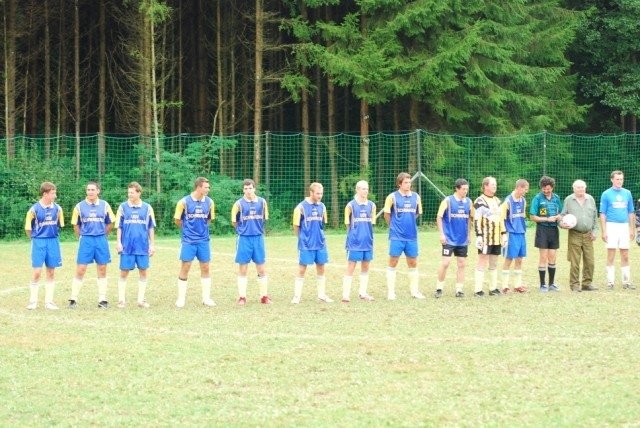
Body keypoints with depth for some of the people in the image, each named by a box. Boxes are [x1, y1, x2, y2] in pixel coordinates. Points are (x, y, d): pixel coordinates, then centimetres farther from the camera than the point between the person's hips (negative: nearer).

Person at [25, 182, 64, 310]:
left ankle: (49, 301, 13)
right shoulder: (34, 209, -10)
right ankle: (33, 301, 5)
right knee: (37, 272, -5)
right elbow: (28, 228, 0)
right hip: (39, 242, -4)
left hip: (53, 242, 4)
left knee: (51, 273, 6)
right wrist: (35, 239, 8)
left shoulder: (57, 208, 1)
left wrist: (53, 236, 12)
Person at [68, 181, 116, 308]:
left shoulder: (105, 205, 3)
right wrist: (82, 237, 7)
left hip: (101, 240, 1)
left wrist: (102, 235, 8)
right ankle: (73, 299, 0)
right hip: (86, 240, -1)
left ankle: (102, 299, 12)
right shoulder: (80, 206, 1)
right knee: (80, 270, -4)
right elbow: (76, 225, 10)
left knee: (102, 270, 5)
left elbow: (110, 223, 11)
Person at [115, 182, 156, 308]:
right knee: (124, 272, 1)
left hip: (143, 246, 1)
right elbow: (119, 227, 5)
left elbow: (151, 227, 9)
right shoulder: (123, 207, 3)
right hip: (127, 246, -1)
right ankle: (122, 299, 7)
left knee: (143, 272, 3)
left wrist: (152, 244, 7)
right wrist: (118, 242, -2)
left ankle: (141, 300, 11)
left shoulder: (147, 208, 4)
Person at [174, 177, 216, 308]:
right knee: (185, 268, -1)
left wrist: (201, 228, 11)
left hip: (203, 240, 4)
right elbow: (177, 220, 1)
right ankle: (181, 298, 7)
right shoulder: (184, 202, -9)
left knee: (205, 268, 6)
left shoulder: (209, 202, 2)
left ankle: (206, 298, 14)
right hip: (188, 241, -4)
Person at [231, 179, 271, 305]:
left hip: (258, 238, 2)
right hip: (244, 238, -2)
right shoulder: (239, 204, -4)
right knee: (242, 270, 2)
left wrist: (257, 228, 10)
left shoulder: (262, 202, 2)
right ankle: (242, 297, 7)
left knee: (261, 269, 6)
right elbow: (234, 221, 4)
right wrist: (243, 229, 10)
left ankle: (264, 296, 12)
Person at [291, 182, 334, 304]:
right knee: (302, 270, -1)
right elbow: (296, 226, -3)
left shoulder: (322, 206, 5)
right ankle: (297, 296, 4)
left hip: (320, 244, 5)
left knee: (321, 269, 9)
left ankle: (322, 294, 18)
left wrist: (319, 236, 13)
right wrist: (303, 238, 5)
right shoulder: (301, 207, -10)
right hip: (306, 244, -5)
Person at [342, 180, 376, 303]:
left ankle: (362, 293, 19)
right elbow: (347, 223, 3)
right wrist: (355, 232, 4)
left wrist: (366, 232, 7)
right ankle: (346, 295, -4)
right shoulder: (351, 205, -5)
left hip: (367, 241, 4)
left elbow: (372, 222, 14)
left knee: (365, 267, 10)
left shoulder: (372, 205, 6)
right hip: (354, 242, -4)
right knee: (350, 268, -4)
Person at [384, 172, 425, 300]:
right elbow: (387, 214, 2)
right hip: (397, 236, -4)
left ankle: (414, 291, 15)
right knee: (393, 263, 0)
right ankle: (390, 292, 3)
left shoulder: (416, 197, 6)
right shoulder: (393, 197, -5)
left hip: (412, 236, 4)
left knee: (413, 263, 8)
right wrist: (394, 226, 9)